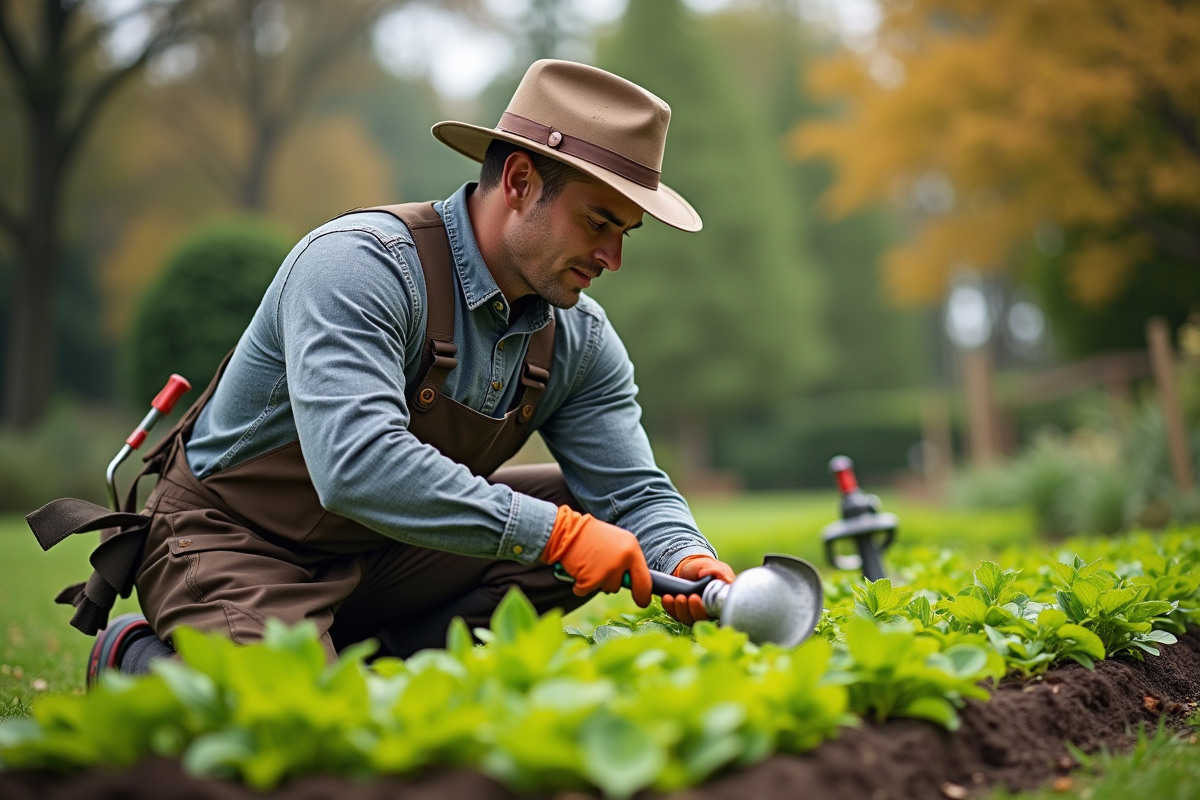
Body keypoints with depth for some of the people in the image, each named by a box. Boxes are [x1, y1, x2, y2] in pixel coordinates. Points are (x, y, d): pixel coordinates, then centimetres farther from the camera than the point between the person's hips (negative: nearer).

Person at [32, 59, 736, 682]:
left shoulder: (581, 340, -4)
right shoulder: (358, 263, -26)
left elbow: (636, 491, -4)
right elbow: (356, 466, -39)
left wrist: (691, 563, -27)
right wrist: (554, 531, -39)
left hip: (383, 558, 7)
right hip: (234, 546, -7)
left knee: (582, 507, -7)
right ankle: (139, 658, 1)